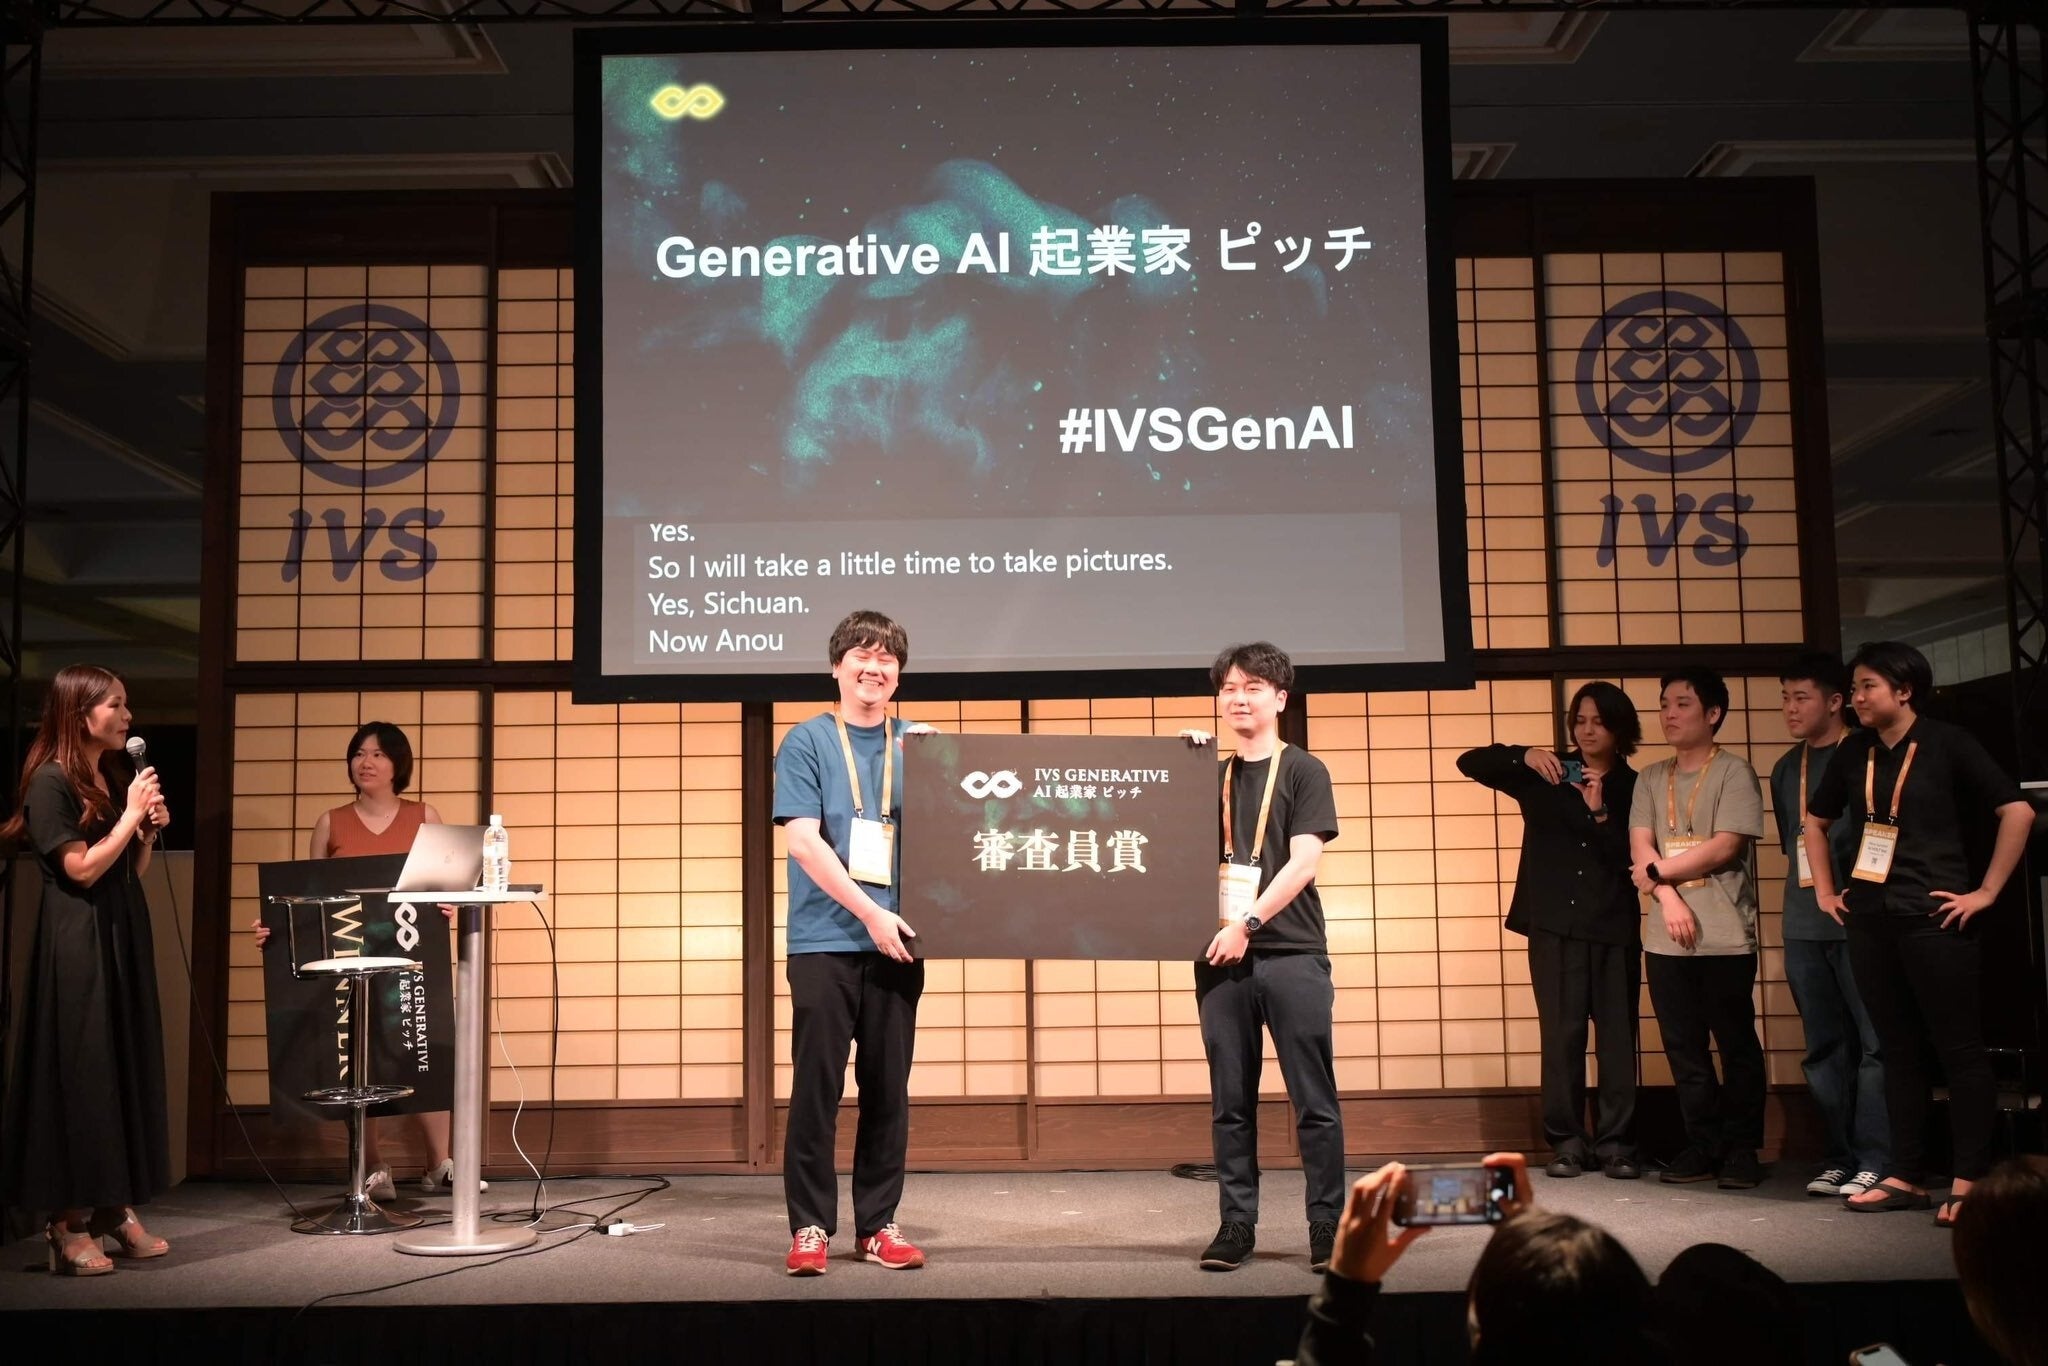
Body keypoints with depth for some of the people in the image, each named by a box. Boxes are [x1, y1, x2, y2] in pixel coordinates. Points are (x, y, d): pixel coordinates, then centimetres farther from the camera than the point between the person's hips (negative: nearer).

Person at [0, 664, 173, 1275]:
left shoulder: (120, 776, 13)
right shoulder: (51, 780, -10)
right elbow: (82, 869, -16)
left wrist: (150, 831, 1)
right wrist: (130, 816, -13)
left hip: (124, 934, 8)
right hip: (77, 939, -8)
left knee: (128, 1066, 7)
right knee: (78, 1070, -5)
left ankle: (117, 1208, 14)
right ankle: (69, 1223, 0)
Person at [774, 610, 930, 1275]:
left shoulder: (918, 744, 12)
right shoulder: (807, 742, 1)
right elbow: (803, 840, -8)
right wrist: (870, 913, -14)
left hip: (897, 943, 3)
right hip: (824, 941, -3)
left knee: (888, 1088, 8)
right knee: (817, 1086, -1)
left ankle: (878, 1224, 18)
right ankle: (810, 1226, 9)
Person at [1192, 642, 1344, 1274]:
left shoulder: (1303, 771, 4)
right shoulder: (1211, 778, 15)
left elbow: (1302, 862, -6)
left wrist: (1248, 923, -14)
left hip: (1291, 953, -3)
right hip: (1221, 957, 3)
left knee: (1313, 1098, -1)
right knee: (1230, 1101, 5)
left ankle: (1328, 1223, 6)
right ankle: (1236, 1223, 12)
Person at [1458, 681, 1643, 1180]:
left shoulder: (1632, 788, 7)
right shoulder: (1547, 777, 9)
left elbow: (1635, 859, -4)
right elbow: (1470, 762, 3)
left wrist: (1600, 812, -16)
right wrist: (1525, 757, -12)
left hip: (1614, 926, 0)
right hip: (1554, 924, 0)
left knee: (1618, 1034, -1)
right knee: (1561, 1033, -1)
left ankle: (1616, 1142, 5)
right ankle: (1566, 1141, 4)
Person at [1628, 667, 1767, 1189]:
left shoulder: (1734, 773, -2)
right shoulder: (1651, 779, 13)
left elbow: (1724, 847, -11)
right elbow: (1641, 848, 4)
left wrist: (1658, 871, -4)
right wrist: (1668, 898, -11)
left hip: (1726, 937, -4)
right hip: (1666, 938, 5)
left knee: (1736, 1045, 1)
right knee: (1684, 1048, 7)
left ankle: (1741, 1148, 10)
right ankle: (1703, 1145, 16)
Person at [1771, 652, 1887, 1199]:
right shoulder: (1785, 769, 15)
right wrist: (1804, 893, 14)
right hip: (1804, 925, 6)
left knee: (1874, 1042, -5)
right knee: (1825, 1048, 9)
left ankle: (1874, 1160, -1)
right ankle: (1838, 1159, 14)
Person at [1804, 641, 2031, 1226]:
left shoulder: (1947, 744, -5)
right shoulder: (1855, 752, 10)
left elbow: (2017, 810, -10)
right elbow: (1815, 821, 24)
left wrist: (1987, 890, -10)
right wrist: (1825, 890, 16)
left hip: (1934, 918, -6)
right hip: (1869, 920, 6)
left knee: (1959, 1048, -2)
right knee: (1899, 1050, 11)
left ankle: (1970, 1181, 2)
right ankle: (1907, 1176, 18)